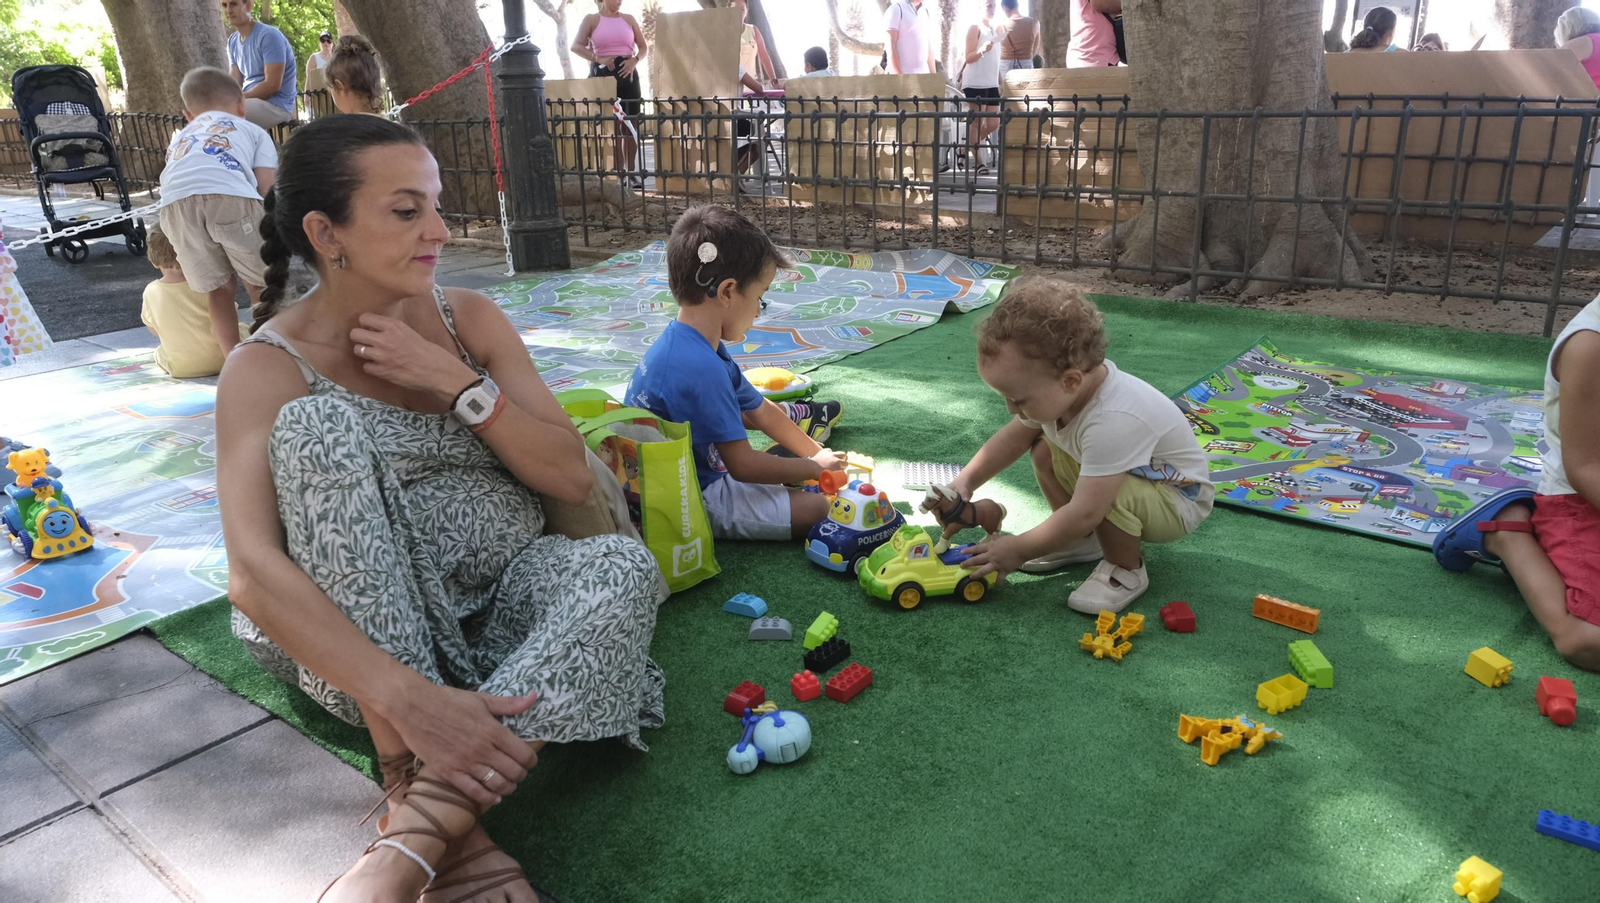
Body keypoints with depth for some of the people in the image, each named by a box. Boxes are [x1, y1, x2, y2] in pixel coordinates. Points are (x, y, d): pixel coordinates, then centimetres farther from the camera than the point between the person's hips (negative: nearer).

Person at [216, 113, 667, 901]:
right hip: (355, 632, -2)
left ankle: (415, 837, -36)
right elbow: (252, 574, -25)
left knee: (622, 568, -29)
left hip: (499, 593, 3)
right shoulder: (268, 369, -10)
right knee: (318, 423, -28)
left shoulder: (470, 319, 1)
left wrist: (455, 382, -16)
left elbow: (573, 479, -3)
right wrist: (409, 698, -39)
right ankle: (414, 779, -34)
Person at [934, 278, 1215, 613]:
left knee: (1111, 493, -36)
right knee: (1044, 450, -5)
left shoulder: (1113, 422, -41)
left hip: (1178, 500, -8)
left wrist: (1018, 550, -29)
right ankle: (1083, 541, 12)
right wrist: (965, 481, -10)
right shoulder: (1057, 390, -16)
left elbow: (1084, 513, -41)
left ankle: (1126, 572, -7)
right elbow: (1014, 436, 2)